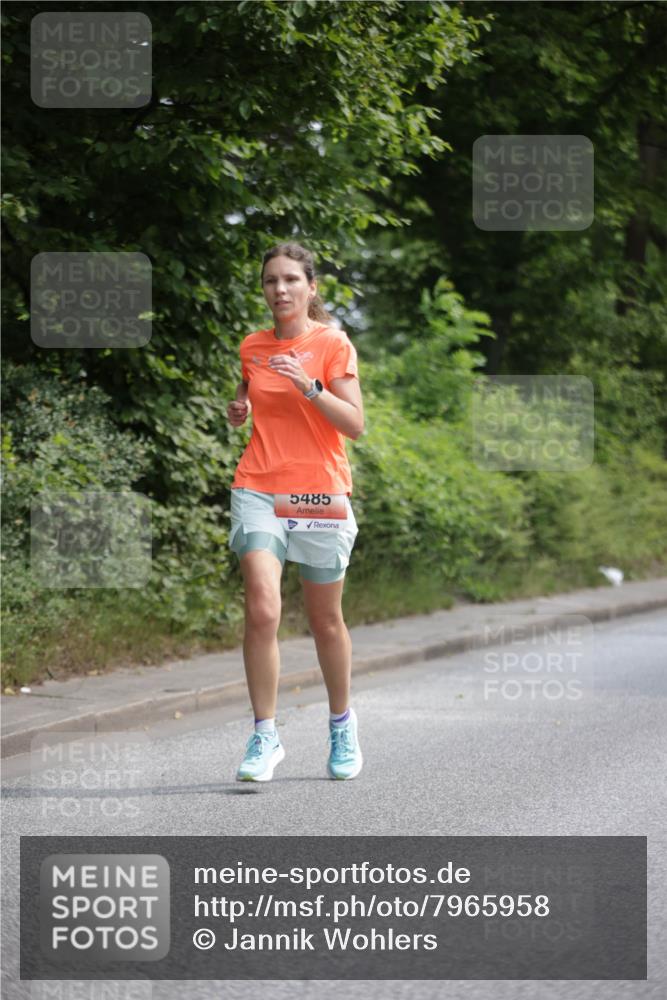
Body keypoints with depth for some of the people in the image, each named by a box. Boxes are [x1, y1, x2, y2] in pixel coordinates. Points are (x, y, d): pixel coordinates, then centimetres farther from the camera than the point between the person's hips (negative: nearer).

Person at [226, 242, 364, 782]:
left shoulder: (333, 343, -2)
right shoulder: (253, 347, 9)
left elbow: (355, 424, -9)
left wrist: (308, 386, -21)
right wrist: (238, 411, 5)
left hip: (320, 494, -2)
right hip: (259, 489, 2)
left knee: (326, 620, 8)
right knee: (262, 610, -16)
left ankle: (343, 726, 30)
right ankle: (265, 736, -9)